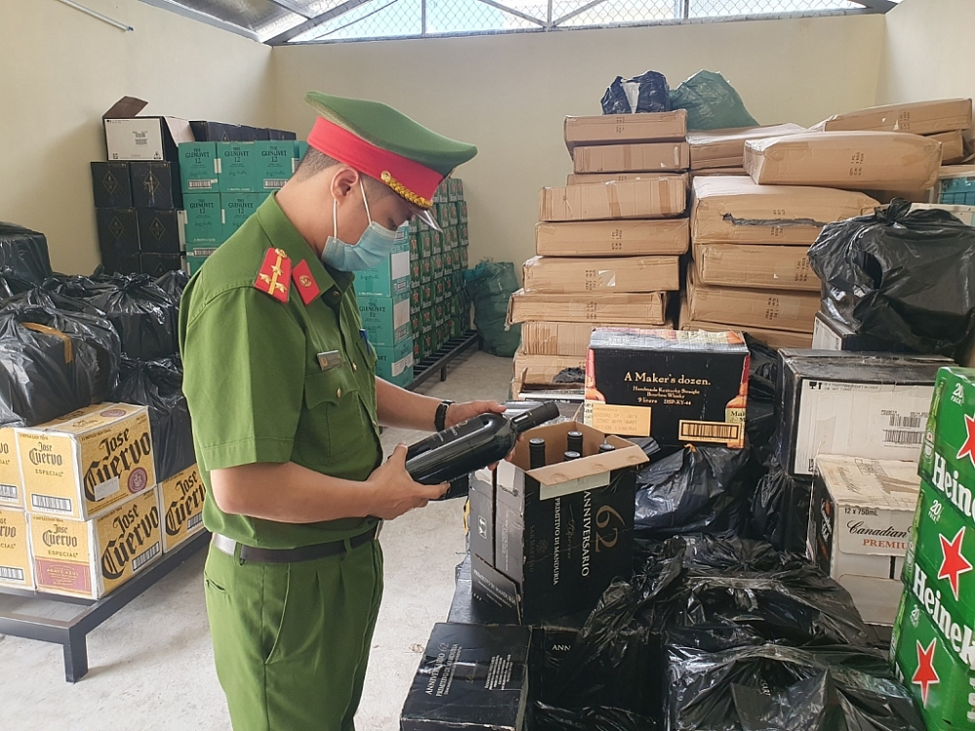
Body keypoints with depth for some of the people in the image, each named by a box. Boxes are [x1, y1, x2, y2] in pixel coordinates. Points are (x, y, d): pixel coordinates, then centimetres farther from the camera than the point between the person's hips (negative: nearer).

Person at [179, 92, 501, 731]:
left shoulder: (324, 273, 4)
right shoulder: (250, 294, -30)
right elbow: (242, 486, -32)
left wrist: (442, 415, 7)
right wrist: (376, 498, -20)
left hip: (343, 560, 9)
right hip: (283, 586, -9)